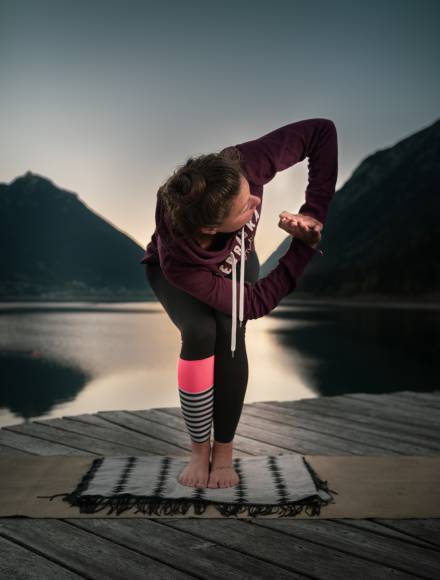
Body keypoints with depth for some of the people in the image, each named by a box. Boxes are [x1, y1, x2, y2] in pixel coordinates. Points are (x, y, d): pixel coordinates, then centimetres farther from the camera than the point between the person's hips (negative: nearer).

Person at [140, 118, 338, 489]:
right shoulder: (176, 263, -44)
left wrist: (315, 213, -39)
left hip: (235, 260, 3)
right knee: (201, 332, -30)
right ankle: (199, 451, -9)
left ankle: (224, 452, -6)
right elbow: (256, 303, -33)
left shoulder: (239, 169, -43)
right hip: (176, 267, -3)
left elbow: (322, 131, -32)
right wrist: (307, 245, -33)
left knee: (229, 332, -23)